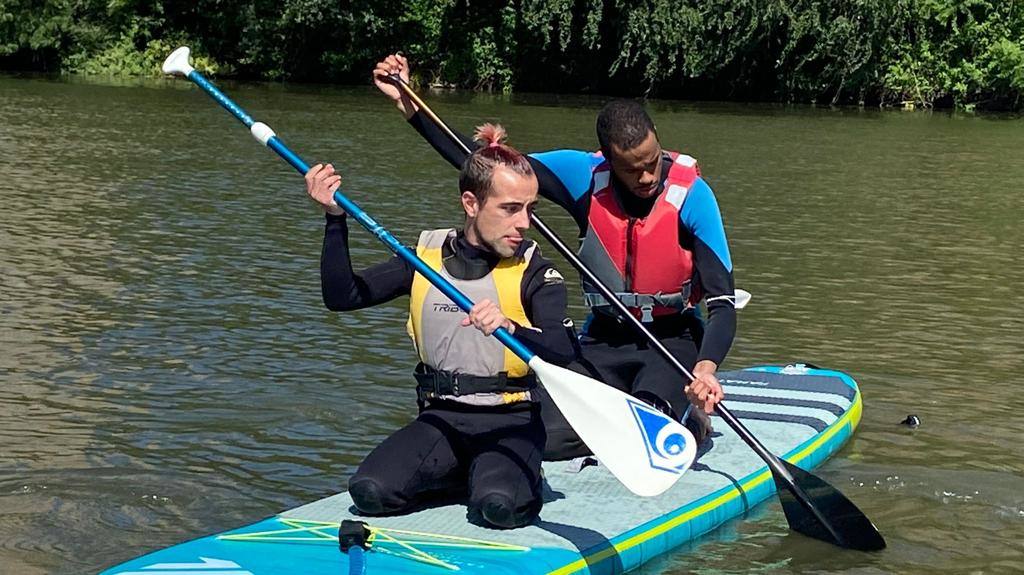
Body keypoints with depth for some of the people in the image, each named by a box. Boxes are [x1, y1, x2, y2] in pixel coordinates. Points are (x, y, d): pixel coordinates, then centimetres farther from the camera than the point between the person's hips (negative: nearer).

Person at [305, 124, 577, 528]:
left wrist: (512, 328, -40)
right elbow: (342, 296, 0)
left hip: (511, 422, -3)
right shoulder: (427, 256, 2)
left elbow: (563, 350, -21)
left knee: (498, 505, -32)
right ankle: (472, 473, 7)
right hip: (441, 419, 3)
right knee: (370, 491, -21)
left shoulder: (533, 271, -6)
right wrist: (335, 218, -9)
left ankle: (519, 478, 6)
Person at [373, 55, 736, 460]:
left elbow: (723, 303, -20)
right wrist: (410, 107, -10)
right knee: (549, 439, -16)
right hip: (604, 341, 4)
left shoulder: (690, 193, -18)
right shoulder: (585, 175, -9)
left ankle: (687, 419, 7)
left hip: (674, 340, -3)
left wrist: (706, 367, -39)